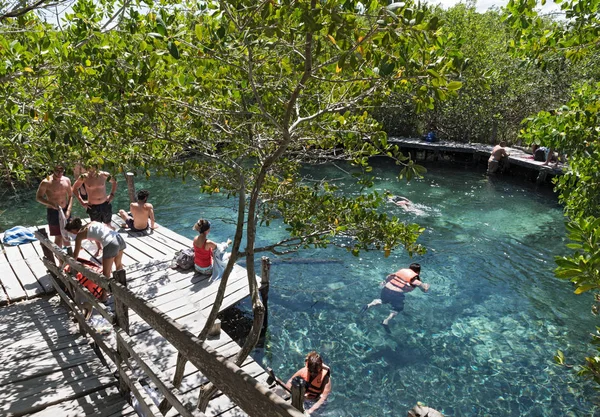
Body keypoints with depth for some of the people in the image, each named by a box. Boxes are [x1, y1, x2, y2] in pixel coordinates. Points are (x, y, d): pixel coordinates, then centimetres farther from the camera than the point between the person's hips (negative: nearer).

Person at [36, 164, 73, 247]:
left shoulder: (67, 180, 0)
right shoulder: (46, 182, -13)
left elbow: (70, 196, 4)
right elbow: (38, 197, -8)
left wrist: (68, 211, -7)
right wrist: (51, 204, -24)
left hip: (65, 211, 5)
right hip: (53, 212, -5)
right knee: (59, 236, -3)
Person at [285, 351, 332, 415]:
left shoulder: (325, 378, -25)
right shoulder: (304, 371, -16)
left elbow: (323, 398, -30)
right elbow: (290, 381, -5)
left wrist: (310, 410, -41)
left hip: (315, 402, -2)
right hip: (301, 398, 2)